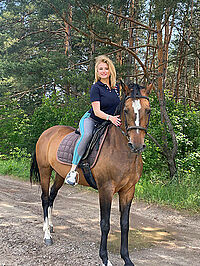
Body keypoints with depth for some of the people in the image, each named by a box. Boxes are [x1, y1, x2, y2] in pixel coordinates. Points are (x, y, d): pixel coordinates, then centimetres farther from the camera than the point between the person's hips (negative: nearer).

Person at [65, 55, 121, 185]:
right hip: (91, 120, -6)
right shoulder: (96, 87, -11)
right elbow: (97, 111, -19)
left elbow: (119, 107, 19)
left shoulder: (116, 87, 6)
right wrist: (110, 117, -36)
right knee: (87, 135, -37)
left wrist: (119, 119, 1)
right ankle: (73, 170, -35)